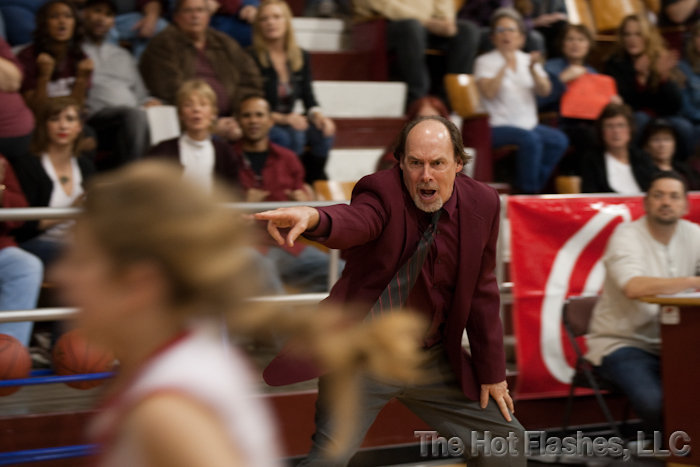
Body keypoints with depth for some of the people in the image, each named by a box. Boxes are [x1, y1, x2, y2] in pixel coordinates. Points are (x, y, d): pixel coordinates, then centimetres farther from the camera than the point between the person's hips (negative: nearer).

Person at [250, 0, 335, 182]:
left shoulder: (301, 57, 8)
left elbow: (308, 98, 9)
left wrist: (317, 115, -14)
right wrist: (282, 118, -23)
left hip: (289, 121, 5)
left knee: (324, 133, -21)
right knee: (293, 136, -34)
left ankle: (314, 182, -5)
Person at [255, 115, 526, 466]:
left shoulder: (481, 203, -3)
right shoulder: (382, 191, -16)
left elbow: (481, 293, 5)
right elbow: (355, 222, -40)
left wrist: (492, 371, 8)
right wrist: (312, 218, -64)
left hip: (435, 358, 4)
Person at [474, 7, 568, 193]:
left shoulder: (528, 60, 16)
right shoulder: (485, 61, 3)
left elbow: (545, 91, 0)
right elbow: (488, 93, -15)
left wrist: (532, 70, -17)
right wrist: (505, 67, -23)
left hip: (528, 124, 5)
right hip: (498, 127, -5)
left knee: (559, 140, -22)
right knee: (531, 139, -34)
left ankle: (535, 186, -11)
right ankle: (528, 191, -22)